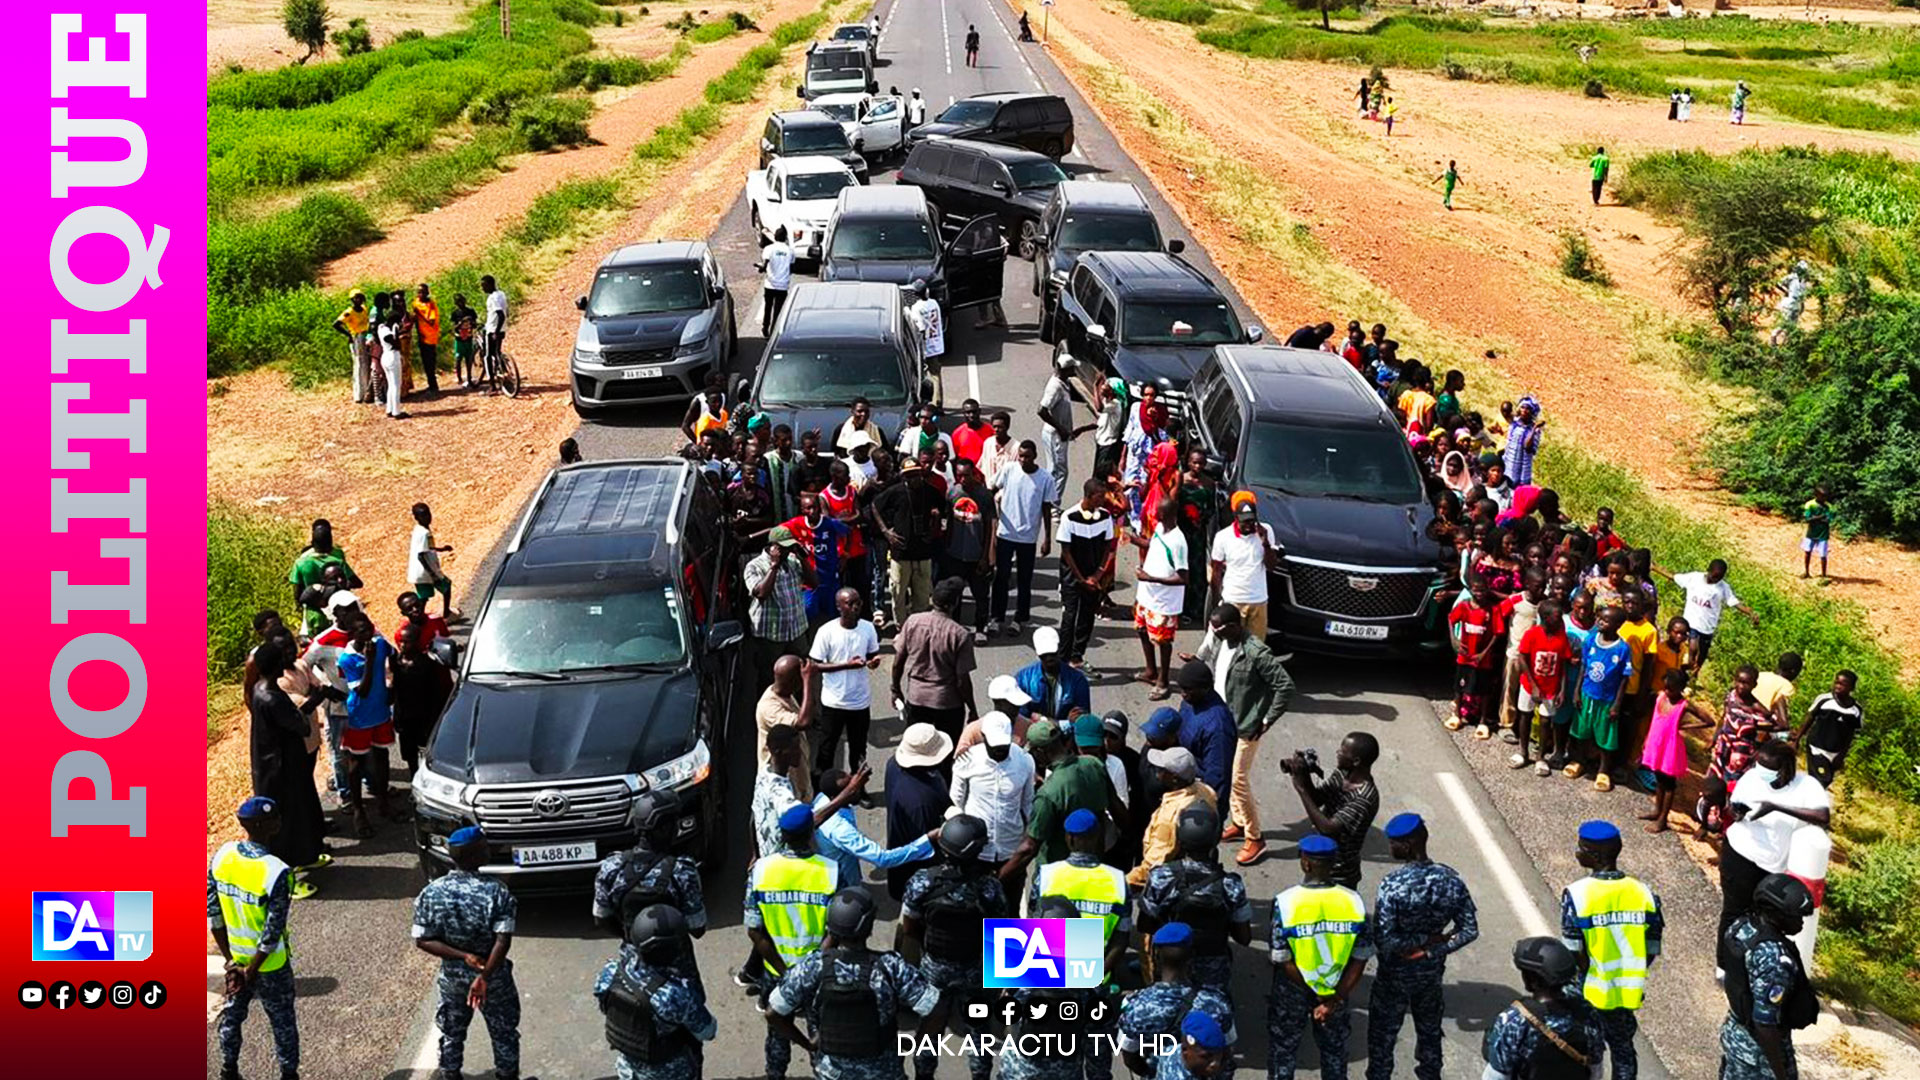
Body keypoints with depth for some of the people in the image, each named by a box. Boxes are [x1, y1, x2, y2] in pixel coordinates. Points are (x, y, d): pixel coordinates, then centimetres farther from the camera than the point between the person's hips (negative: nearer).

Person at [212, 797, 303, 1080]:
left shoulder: (223, 855, -12)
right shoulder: (277, 872, -29)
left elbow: (212, 911, -5)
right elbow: (273, 932, -26)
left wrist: (229, 959, 0)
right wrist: (251, 972, -13)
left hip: (235, 958, 5)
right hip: (269, 965, -5)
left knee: (231, 1014, 25)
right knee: (283, 1022, 16)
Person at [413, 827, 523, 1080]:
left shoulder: (431, 892, -15)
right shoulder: (495, 891, -24)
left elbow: (423, 940, -13)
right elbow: (503, 941, -28)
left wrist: (462, 956, -15)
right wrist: (485, 976, -26)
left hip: (452, 975, 2)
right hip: (494, 975, -2)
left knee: (452, 1032, 24)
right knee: (503, 1032, 20)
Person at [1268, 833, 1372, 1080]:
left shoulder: (1286, 902, -24)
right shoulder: (1353, 901, -18)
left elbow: (1283, 960, -21)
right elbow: (1360, 958, -14)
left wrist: (1313, 994, -12)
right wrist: (1336, 996, -12)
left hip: (1292, 992, -2)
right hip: (1337, 991, 2)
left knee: (1282, 1048, 20)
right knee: (1334, 1048, 24)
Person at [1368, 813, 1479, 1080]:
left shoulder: (1392, 886, -29)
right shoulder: (1450, 878, -15)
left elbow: (1384, 943, -29)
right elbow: (1470, 931, -11)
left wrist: (1422, 940, -16)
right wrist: (1433, 949, -11)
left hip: (1395, 975, -4)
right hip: (1432, 972, 4)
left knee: (1382, 1037, 16)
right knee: (1430, 1032, 25)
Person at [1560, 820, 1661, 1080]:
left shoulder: (1577, 895, -21)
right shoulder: (1643, 894, -9)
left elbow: (1575, 955, -19)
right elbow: (1651, 952, -3)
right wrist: (1628, 978, 12)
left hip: (1587, 994, -3)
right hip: (1627, 994, 3)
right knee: (1623, 1049, 22)